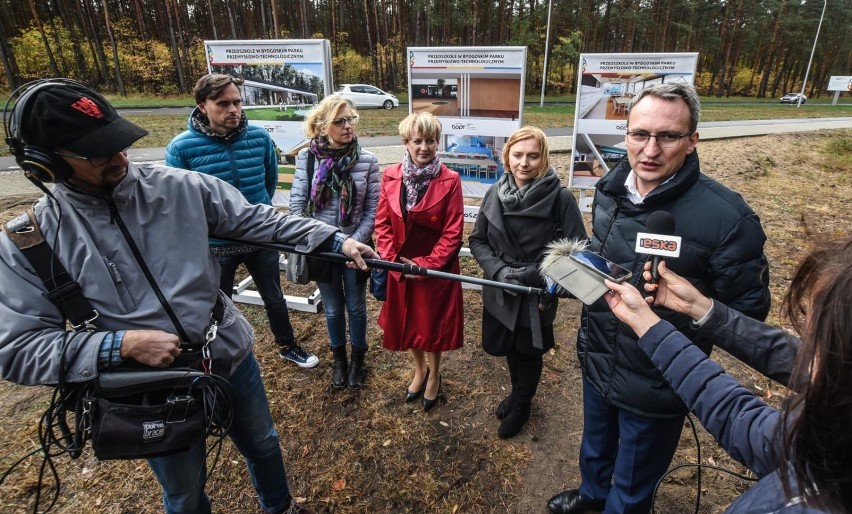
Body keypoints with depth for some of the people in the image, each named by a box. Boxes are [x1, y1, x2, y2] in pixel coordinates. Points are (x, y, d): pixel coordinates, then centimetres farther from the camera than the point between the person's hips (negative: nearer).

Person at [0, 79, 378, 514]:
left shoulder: (180, 186, -10)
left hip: (232, 358, 2)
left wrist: (336, 240, -15)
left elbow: (260, 221, -8)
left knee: (262, 444, 26)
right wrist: (122, 345, -24)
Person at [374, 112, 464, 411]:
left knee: (433, 324, 13)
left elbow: (453, 232, -12)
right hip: (400, 267, 3)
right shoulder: (391, 177, -2)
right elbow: (382, 223, -1)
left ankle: (434, 375, 39)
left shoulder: (449, 181, -11)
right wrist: (393, 259, -12)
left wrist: (427, 264, -17)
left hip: (436, 269, -3)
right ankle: (419, 370, 44)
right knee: (407, 323, 17)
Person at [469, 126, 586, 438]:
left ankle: (521, 406, 47)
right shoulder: (495, 194, -6)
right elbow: (477, 240, 0)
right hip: (500, 294, 4)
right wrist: (499, 270, -17)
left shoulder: (560, 198, -18)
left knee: (529, 354, 18)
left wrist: (533, 275, -23)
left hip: (537, 297, -3)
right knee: (509, 349, 24)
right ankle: (517, 392, 54)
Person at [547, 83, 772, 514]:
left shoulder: (724, 215, -26)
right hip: (597, 363, 6)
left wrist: (690, 307, -25)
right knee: (595, 447, 34)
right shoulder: (609, 190, -6)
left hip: (658, 385, -5)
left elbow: (749, 308, -14)